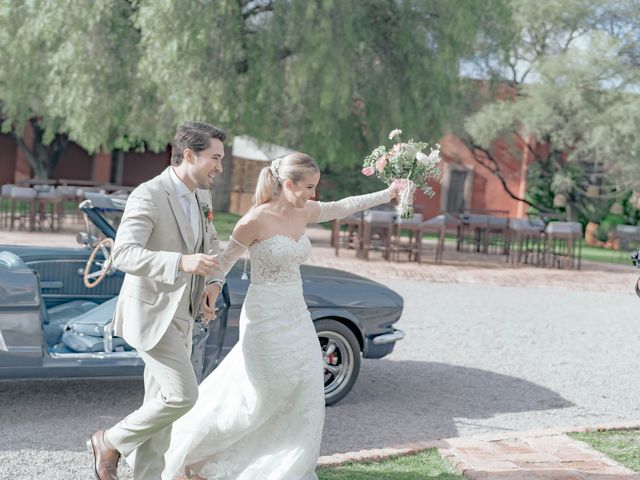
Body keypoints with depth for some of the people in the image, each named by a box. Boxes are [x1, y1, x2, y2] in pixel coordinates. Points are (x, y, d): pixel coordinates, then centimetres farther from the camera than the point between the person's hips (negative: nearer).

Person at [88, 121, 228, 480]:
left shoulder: (201, 195, 8)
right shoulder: (148, 196, -19)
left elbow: (211, 245, 22)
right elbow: (124, 255, -30)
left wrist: (212, 284, 3)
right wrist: (182, 263, -42)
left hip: (178, 315, 8)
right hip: (151, 313, -8)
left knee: (163, 400, 10)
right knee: (183, 396, -11)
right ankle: (111, 442, 10)